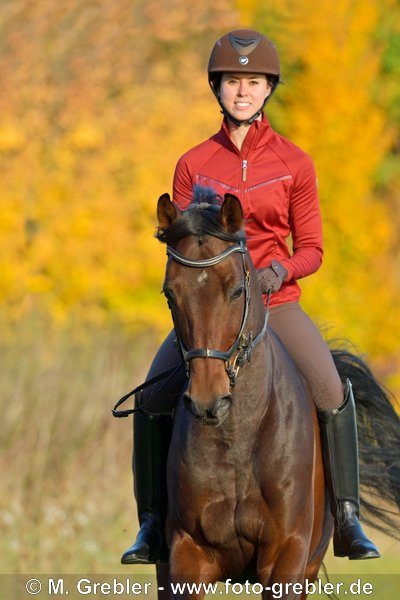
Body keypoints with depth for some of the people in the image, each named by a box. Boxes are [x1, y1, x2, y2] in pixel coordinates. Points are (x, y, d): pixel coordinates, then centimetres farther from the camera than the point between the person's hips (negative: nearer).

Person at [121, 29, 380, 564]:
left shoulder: (294, 163, 2)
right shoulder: (193, 164, 5)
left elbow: (311, 249, 4)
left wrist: (280, 269, -17)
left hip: (276, 302, -1)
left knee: (333, 394, -24)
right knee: (151, 401, -18)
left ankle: (347, 519, -13)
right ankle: (152, 523, -4)